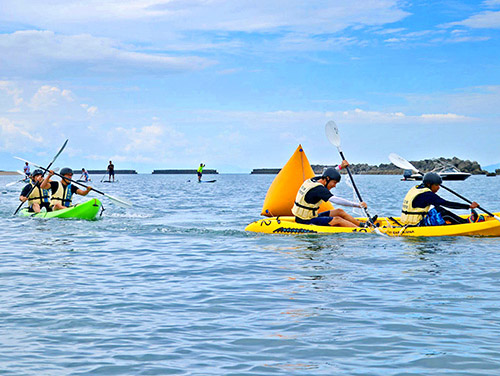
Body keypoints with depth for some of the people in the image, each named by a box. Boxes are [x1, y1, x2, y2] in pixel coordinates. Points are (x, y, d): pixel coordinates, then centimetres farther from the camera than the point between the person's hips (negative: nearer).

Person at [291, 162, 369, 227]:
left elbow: (328, 174, 27)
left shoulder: (312, 180, 4)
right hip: (306, 222, -10)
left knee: (339, 212, 7)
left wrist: (340, 166, 23)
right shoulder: (318, 188, -24)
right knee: (337, 219, -17)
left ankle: (362, 224, 12)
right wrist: (358, 205, -32)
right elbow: (336, 200, -32)